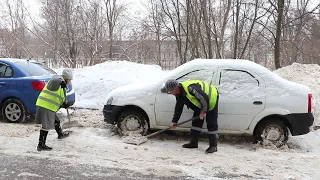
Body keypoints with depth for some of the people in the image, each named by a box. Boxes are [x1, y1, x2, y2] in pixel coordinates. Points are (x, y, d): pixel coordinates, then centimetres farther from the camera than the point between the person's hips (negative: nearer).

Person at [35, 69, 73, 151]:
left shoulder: (61, 87, 23)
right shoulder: (58, 78, -4)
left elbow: (60, 99, 27)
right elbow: (54, 80, -25)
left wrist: (64, 104, 19)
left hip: (49, 107, 11)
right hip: (46, 107, -11)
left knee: (56, 121, 28)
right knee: (46, 126, -8)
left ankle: (60, 134, 52)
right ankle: (41, 145, -4)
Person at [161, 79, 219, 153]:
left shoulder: (190, 88, -36)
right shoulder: (179, 95, -4)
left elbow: (205, 98, -33)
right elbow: (178, 108, 9)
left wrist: (203, 111, -24)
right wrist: (174, 121, 12)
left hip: (211, 99, -9)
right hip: (200, 104, 9)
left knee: (211, 124, -9)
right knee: (196, 121, 9)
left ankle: (213, 146, -3)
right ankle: (194, 142, 17)